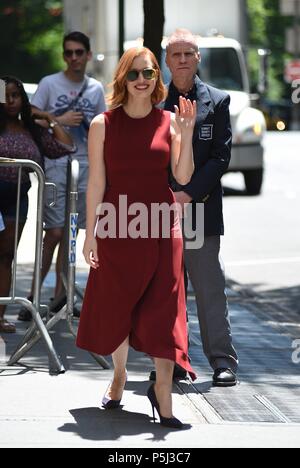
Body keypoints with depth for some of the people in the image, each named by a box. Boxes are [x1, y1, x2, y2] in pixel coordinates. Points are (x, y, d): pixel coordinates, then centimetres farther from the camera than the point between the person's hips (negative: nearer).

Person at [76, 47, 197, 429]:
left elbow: (183, 178, -4)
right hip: (117, 230, 0)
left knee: (163, 311, -4)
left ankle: (163, 390, -3)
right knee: (116, 307, 10)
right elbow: (96, 182, -1)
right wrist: (90, 233, -3)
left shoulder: (169, 122, 2)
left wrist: (187, 134, -15)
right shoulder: (103, 124, -1)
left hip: (161, 229, 0)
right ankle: (119, 376, 31)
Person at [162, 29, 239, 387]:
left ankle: (223, 361, -1)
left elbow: (221, 156, -1)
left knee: (210, 287, -4)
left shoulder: (217, 102, 4)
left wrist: (189, 194, -11)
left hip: (200, 208, -2)